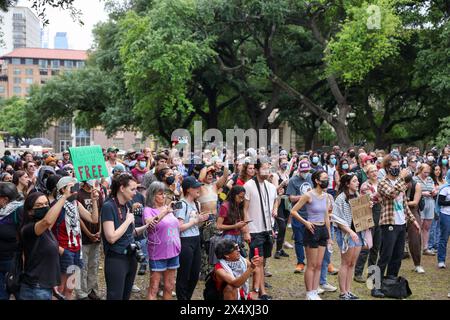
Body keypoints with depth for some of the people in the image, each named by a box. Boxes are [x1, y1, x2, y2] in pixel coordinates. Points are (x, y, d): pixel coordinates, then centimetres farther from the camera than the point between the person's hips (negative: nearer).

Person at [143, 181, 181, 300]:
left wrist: (178, 246, 15)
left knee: (169, 287, 14)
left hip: (173, 252, 6)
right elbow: (148, 223, -30)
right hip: (158, 254, -6)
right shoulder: (148, 210, -9)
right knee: (154, 289, 0)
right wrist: (164, 213, -42)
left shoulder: (168, 208, 9)